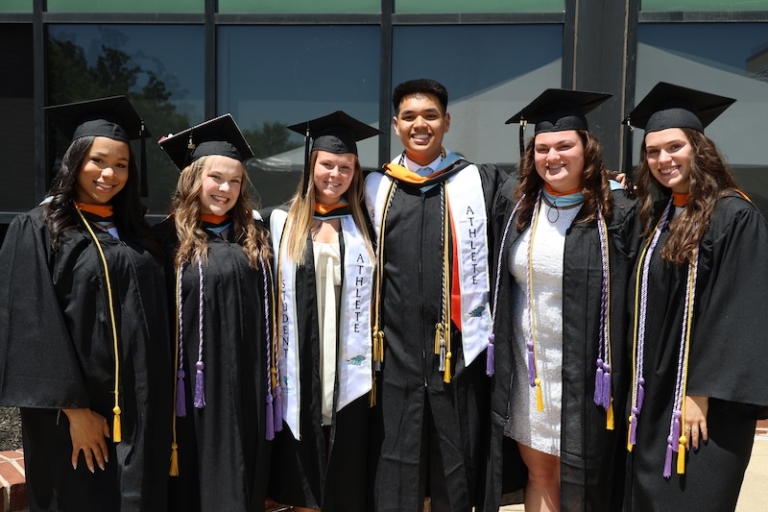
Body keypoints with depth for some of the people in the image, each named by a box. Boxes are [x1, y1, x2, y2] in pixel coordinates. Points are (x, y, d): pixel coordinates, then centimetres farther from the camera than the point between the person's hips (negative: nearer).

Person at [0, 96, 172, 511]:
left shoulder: (133, 232, 10)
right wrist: (74, 409, -17)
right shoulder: (36, 230, -7)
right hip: (77, 411, -5)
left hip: (138, 411, 5)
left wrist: (159, 405, 9)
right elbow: (36, 330, -13)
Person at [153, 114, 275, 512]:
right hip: (199, 382, -3)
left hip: (247, 382, 3)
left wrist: (270, 373, 9)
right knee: (200, 479, 8)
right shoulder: (171, 237, -2)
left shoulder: (255, 237, 9)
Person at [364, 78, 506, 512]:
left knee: (456, 467, 11)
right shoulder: (376, 187, 8)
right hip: (396, 349, 2)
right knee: (397, 466, 11)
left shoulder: (480, 181, 2)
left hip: (459, 349, -1)